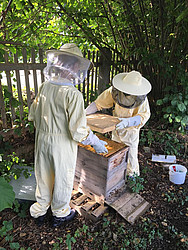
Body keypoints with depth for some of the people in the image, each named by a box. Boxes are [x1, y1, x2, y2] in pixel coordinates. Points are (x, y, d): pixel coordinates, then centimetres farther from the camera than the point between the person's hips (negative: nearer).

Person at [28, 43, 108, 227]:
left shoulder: (44, 87, -4)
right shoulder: (73, 94, -24)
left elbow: (33, 116, 6)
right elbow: (78, 130, -24)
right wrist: (95, 142, -8)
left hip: (42, 140, 6)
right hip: (62, 144, -6)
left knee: (43, 177, 23)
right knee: (62, 179, 17)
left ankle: (39, 212, 45)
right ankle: (60, 214, 40)